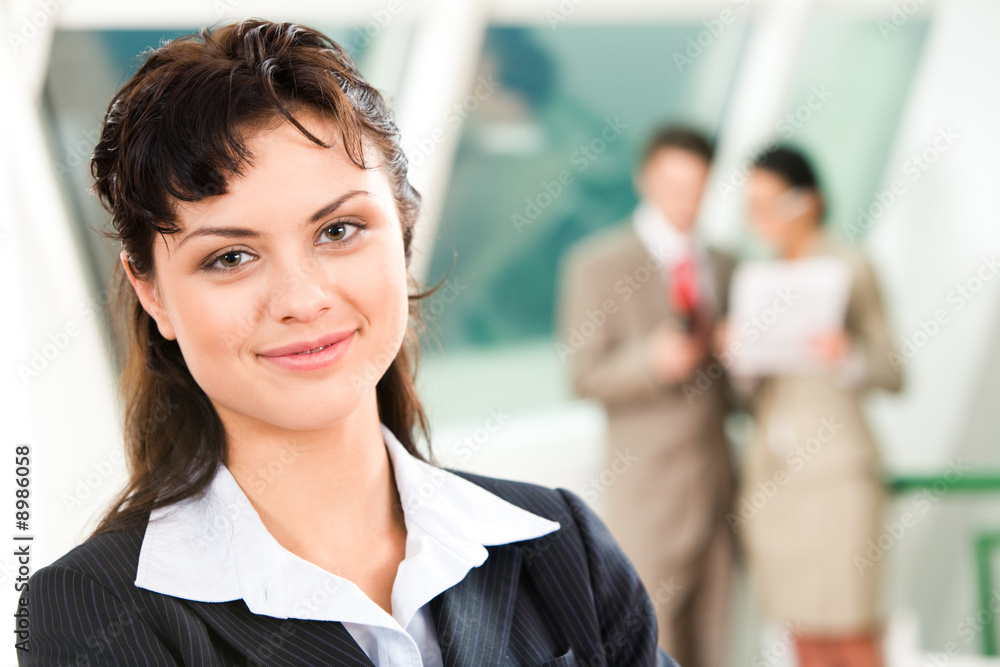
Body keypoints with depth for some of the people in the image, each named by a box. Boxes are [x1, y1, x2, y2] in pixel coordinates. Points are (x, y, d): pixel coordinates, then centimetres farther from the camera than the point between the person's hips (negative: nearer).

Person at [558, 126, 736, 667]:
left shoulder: (723, 267, 15)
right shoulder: (598, 263, -2)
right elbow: (583, 375, -8)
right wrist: (652, 360, -23)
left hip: (715, 483, 6)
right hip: (648, 493, -6)